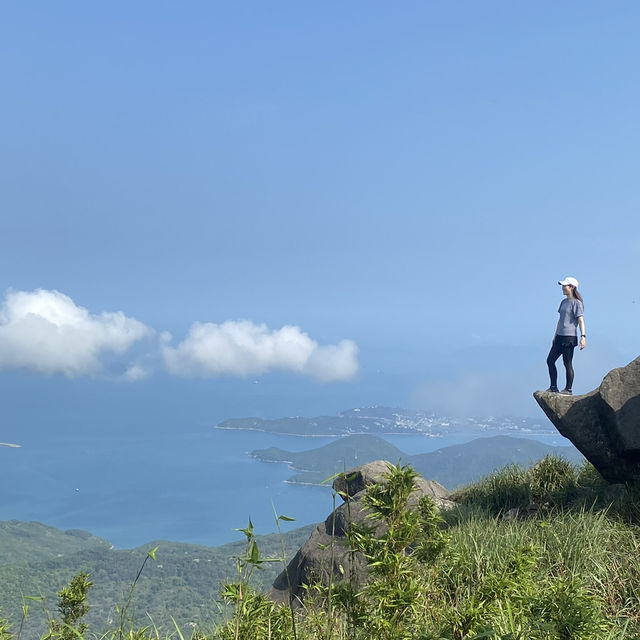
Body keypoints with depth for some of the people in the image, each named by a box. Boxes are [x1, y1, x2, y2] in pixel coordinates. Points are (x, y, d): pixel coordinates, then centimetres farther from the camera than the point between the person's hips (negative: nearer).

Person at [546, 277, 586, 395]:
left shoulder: (576, 303, -8)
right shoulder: (564, 302, 17)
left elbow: (581, 320, -14)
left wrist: (583, 336, -22)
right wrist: (555, 336, 25)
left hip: (569, 337, -9)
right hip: (559, 337, 9)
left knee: (567, 363, -3)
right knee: (550, 360, 8)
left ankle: (569, 389, 5)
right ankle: (553, 387, 14)